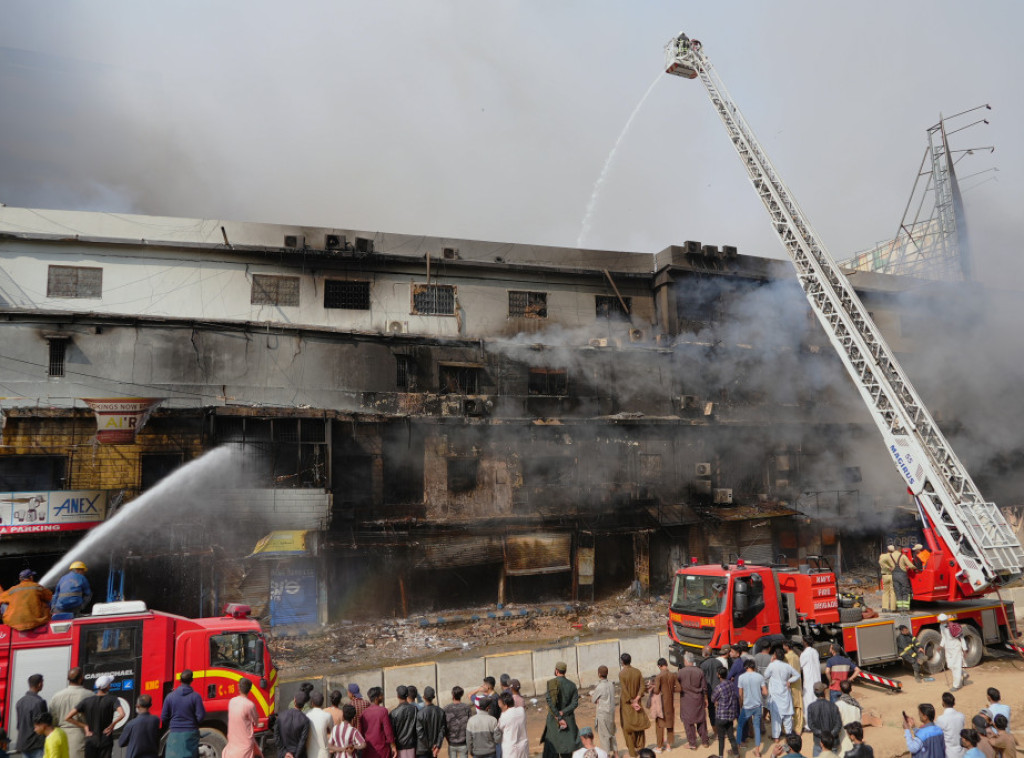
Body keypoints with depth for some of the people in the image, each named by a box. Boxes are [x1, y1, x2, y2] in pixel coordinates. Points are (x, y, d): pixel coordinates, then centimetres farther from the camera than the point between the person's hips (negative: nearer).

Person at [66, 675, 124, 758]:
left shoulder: (87, 700, -1)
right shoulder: (112, 700, -9)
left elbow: (69, 717, -3)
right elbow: (122, 714, -25)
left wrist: (85, 726, 3)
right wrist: (112, 725, -8)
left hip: (91, 740, 2)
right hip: (106, 741, -2)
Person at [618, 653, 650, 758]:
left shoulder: (621, 673, -15)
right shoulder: (637, 672, -2)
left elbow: (624, 690, -19)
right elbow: (642, 687, -6)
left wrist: (632, 703, -13)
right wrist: (636, 699, -11)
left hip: (626, 703, -4)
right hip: (637, 702, 4)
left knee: (628, 727, 8)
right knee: (639, 724, 19)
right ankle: (639, 747, 18)